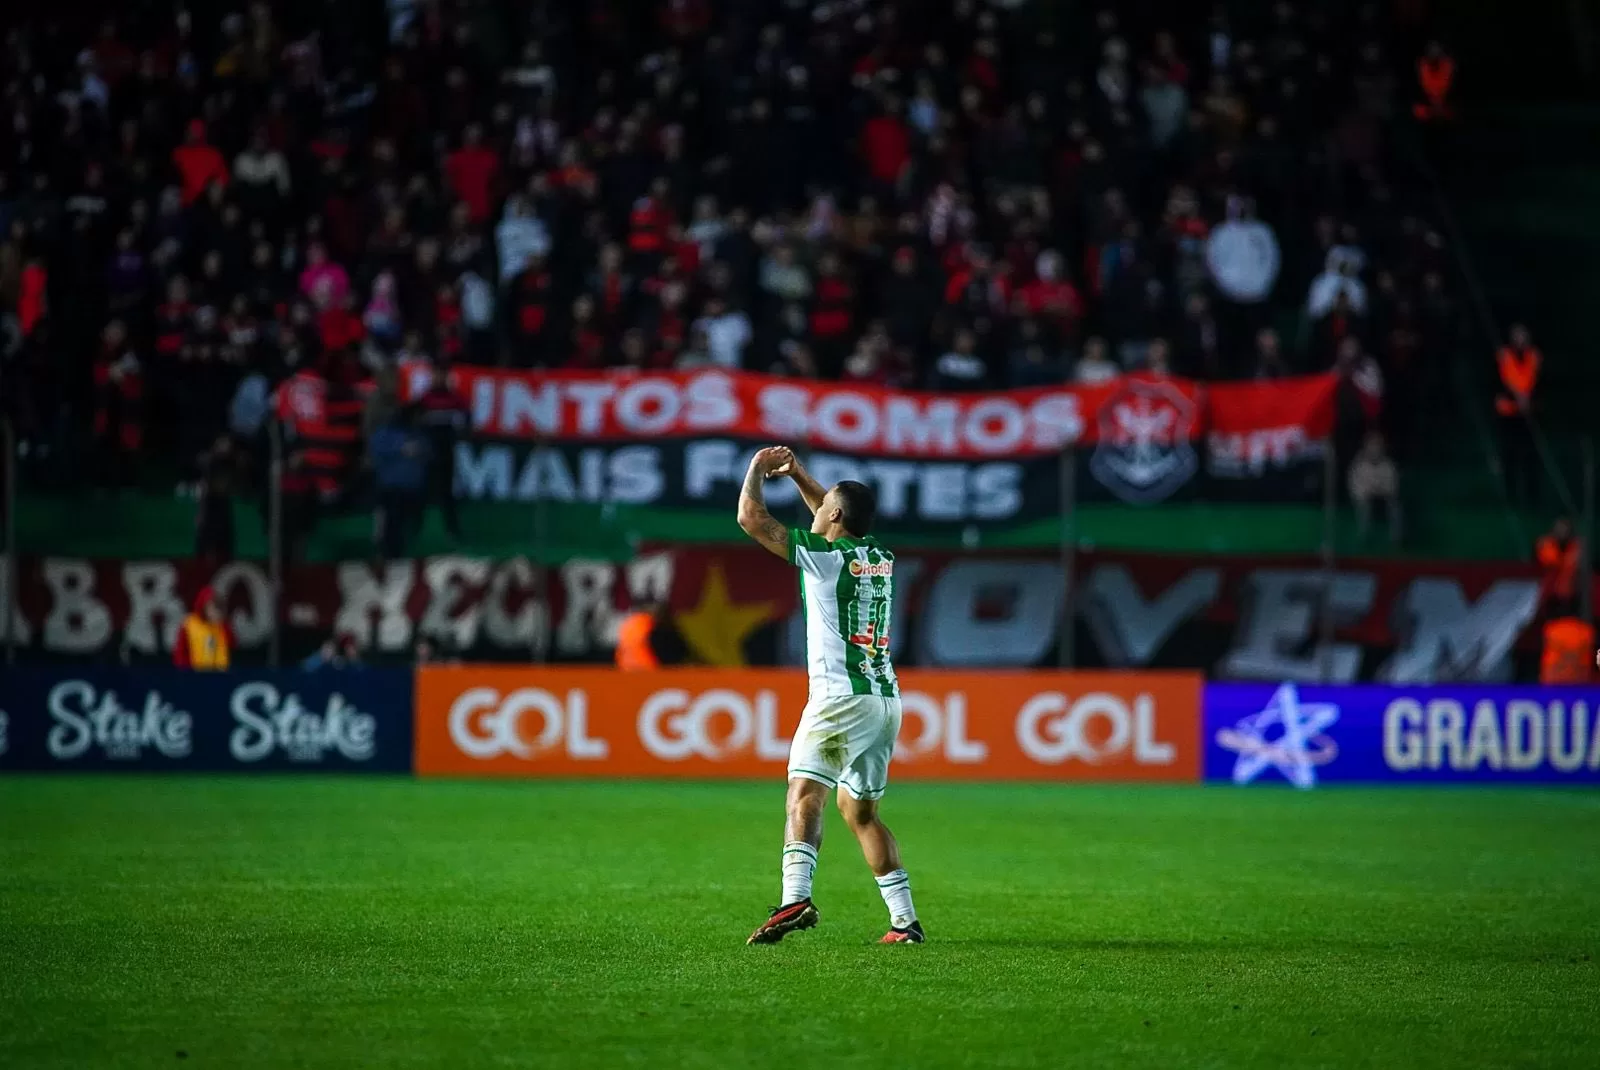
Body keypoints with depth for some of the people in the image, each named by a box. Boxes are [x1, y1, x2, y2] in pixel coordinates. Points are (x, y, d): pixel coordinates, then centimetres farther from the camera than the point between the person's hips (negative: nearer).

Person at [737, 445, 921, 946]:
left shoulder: (824, 557, -6)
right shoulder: (881, 555, 14)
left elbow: (751, 518, -2)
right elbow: (839, 519, 36)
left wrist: (757, 470, 14)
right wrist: (797, 473, 35)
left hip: (841, 695, -8)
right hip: (887, 700, 8)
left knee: (805, 793, -17)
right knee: (860, 809, 16)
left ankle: (795, 897, -37)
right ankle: (905, 919, 11)